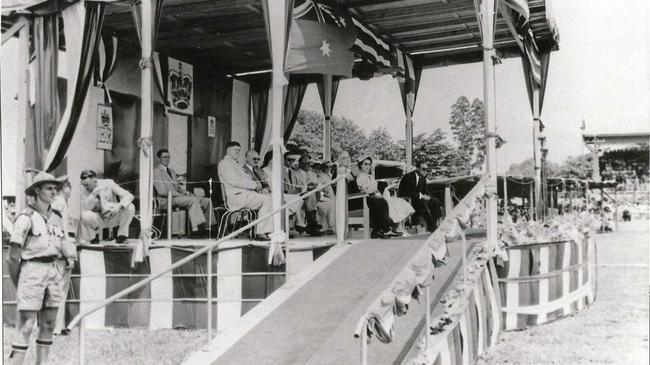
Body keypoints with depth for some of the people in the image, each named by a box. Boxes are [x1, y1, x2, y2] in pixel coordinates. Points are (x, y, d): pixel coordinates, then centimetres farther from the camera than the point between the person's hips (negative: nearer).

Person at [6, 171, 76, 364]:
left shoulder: (56, 217, 12)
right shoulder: (26, 217, -9)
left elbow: (63, 243, 19)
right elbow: (14, 254, -8)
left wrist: (70, 257, 1)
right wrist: (16, 283, -2)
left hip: (53, 271, 7)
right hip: (32, 270, -7)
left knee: (48, 325, 9)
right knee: (26, 327, -9)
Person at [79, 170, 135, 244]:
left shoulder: (108, 183, -12)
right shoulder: (83, 189, -10)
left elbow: (129, 196, -19)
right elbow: (85, 208, -23)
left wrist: (118, 206, -37)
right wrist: (94, 193, -34)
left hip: (114, 217, 0)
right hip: (99, 220, 0)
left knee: (130, 207, -26)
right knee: (85, 215, -32)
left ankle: (122, 235, -11)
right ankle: (93, 237, -2)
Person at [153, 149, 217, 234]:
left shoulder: (172, 171, 26)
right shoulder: (156, 171, -2)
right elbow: (162, 191, -13)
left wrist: (186, 193, 2)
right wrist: (179, 194, -16)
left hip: (177, 196, 8)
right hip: (166, 200, -8)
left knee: (207, 201, -6)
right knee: (193, 200, -33)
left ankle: (209, 225, -10)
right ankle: (196, 227, -40)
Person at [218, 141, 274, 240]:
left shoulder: (235, 164, 29)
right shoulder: (225, 163, -3)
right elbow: (235, 181, -15)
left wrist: (255, 184, 6)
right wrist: (255, 185, -13)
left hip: (246, 193, 10)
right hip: (237, 196, -10)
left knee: (270, 198, -6)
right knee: (266, 199, -24)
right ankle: (261, 231, -23)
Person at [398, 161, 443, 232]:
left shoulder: (423, 178, 7)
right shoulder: (408, 177, -16)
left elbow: (426, 191, 13)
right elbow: (406, 193, -22)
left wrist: (427, 196, -11)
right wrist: (420, 195, -27)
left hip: (419, 199, 8)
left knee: (436, 202, -11)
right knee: (422, 203, -35)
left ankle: (434, 223, -15)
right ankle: (431, 227, -30)